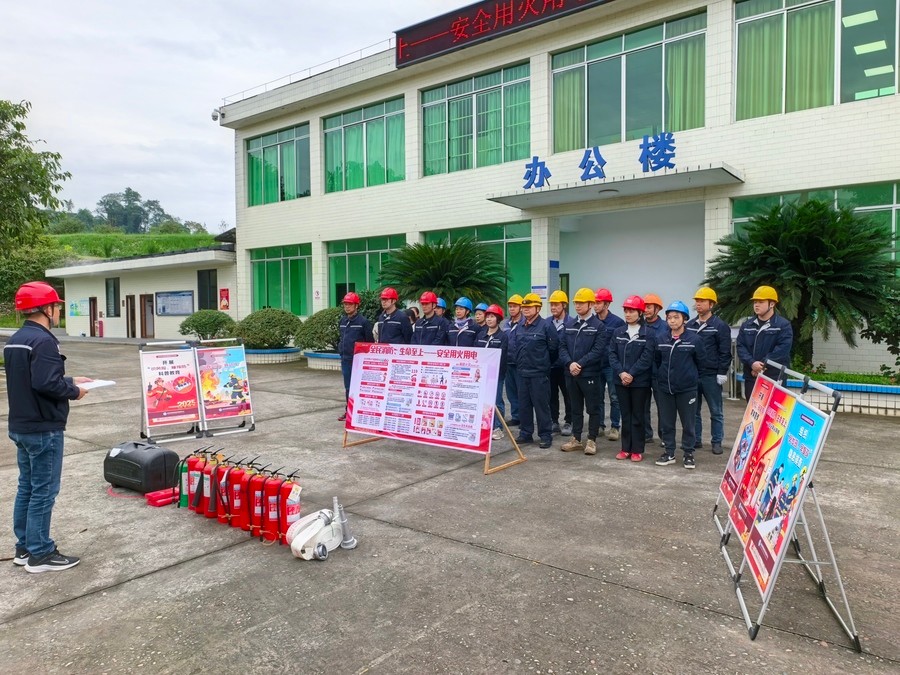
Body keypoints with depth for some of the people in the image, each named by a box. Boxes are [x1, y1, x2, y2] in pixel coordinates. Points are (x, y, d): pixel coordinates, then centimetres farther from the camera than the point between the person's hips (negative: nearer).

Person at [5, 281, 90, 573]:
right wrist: (74, 392, -12)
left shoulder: (15, 340, 11)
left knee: (26, 487, 17)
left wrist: (71, 380, 15)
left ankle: (24, 547, 27)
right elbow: (46, 384, -29)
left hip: (20, 426, 10)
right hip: (43, 429, -10)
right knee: (44, 491, 0)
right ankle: (39, 554, 9)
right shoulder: (43, 341, -21)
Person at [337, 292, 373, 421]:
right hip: (345, 359, 6)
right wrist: (340, 349, 15)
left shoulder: (363, 321, -9)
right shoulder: (343, 321, 11)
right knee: (348, 386, 13)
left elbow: (370, 341, -7)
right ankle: (348, 410, 22)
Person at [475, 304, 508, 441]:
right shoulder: (480, 335, 13)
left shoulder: (503, 336, -4)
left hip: (496, 373, -5)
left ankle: (497, 428, 7)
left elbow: (501, 357, -12)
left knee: (496, 401, -1)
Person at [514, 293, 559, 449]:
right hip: (522, 373, 6)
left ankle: (546, 436, 9)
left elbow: (554, 348, -5)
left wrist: (544, 363, 6)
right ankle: (525, 433, 23)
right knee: (523, 405, 12)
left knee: (541, 405, 0)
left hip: (539, 374, -6)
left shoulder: (546, 326, -9)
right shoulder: (520, 327, 10)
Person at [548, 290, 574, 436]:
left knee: (568, 395, 7)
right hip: (549, 365, 4)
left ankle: (568, 423, 18)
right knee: (552, 395, 12)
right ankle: (554, 422, 23)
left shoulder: (571, 323, -10)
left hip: (565, 366, -4)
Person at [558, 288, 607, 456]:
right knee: (575, 408, 13)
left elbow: (598, 351, -13)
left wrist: (580, 364, -18)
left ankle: (592, 440, 13)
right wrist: (569, 363, -11)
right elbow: (562, 347, 6)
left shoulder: (598, 326, -5)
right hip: (571, 374, 5)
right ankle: (576, 439, 22)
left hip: (590, 374, -5)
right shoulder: (570, 325, 11)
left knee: (593, 408, 4)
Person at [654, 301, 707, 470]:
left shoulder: (694, 339, -8)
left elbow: (700, 361, 2)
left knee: (688, 423, 6)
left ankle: (688, 454, 19)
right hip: (665, 389, 3)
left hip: (687, 389, -3)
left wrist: (692, 377, 8)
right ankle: (669, 453, 21)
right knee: (666, 422, 9)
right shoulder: (662, 340, 3)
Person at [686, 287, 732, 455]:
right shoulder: (689, 325, 9)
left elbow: (725, 352, -7)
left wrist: (722, 373, -11)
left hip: (711, 376, -4)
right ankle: (695, 440, 19)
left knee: (716, 411, 5)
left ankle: (716, 442, 14)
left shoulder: (720, 326, -4)